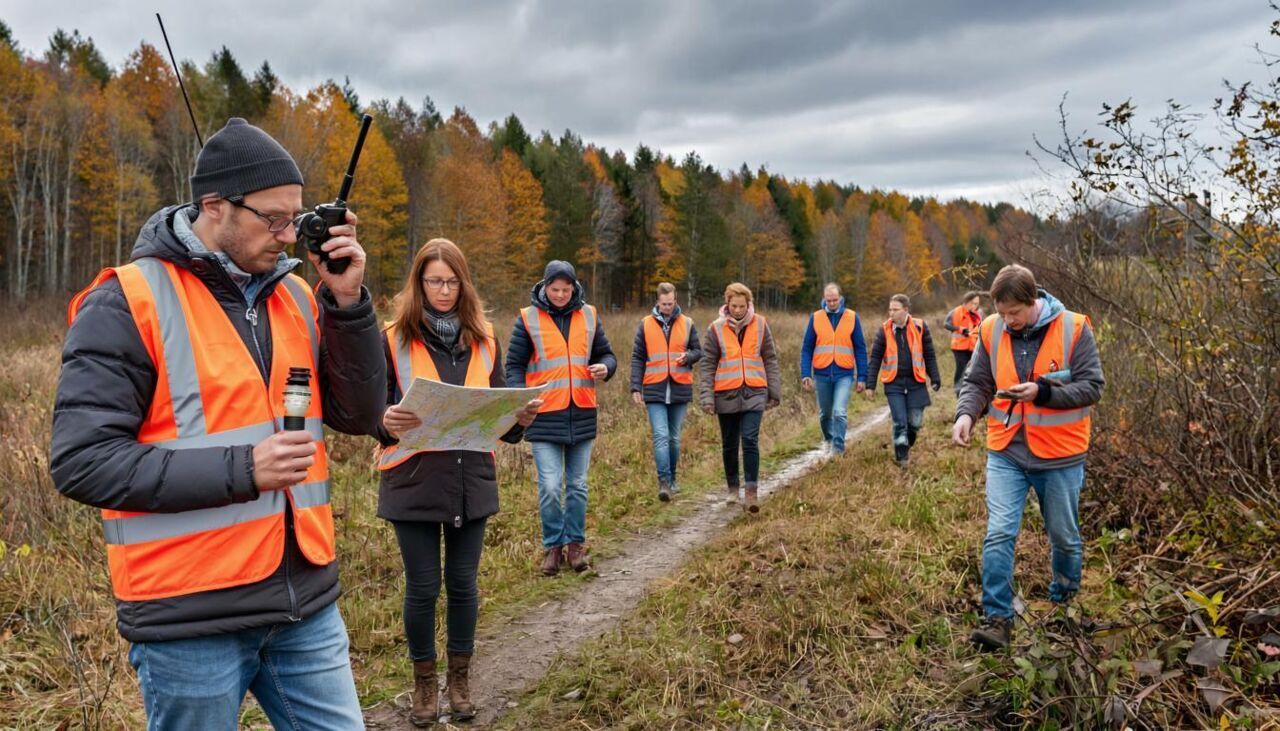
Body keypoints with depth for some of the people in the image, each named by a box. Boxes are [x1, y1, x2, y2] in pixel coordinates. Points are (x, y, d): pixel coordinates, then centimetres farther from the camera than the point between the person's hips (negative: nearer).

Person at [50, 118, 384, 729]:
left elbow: (359, 415, 4)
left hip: (306, 601, 5)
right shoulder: (126, 303, -10)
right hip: (190, 616, -5)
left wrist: (347, 302, -7)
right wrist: (240, 469, -21)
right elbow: (81, 460, -14)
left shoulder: (296, 296, 7)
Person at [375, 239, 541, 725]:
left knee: (463, 582, 11)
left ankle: (460, 678, 29)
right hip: (414, 483, -3)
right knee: (423, 587, 5)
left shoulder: (483, 339, 7)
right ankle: (424, 682, 26)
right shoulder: (394, 339, -4)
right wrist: (388, 423, -28)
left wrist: (520, 418, -11)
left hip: (471, 480, 3)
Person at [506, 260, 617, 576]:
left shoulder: (588, 316, 8)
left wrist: (605, 367, -7)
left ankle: (575, 544, 23)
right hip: (544, 417, -3)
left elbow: (606, 353, 16)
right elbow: (514, 364, 1)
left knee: (577, 485, 11)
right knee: (550, 487, -5)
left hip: (582, 415, 3)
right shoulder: (528, 319, -1)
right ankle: (553, 546, 12)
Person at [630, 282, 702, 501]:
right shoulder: (645, 324, 3)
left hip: (680, 389, 2)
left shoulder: (687, 323, 6)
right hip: (654, 390, -2)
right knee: (660, 436, -12)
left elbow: (698, 351, 11)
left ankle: (672, 479, 24)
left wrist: (688, 357, -12)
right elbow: (637, 358, 5)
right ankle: (664, 482, -12)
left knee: (674, 438, 11)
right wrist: (635, 387, -3)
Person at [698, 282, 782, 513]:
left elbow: (770, 360, 9)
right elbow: (707, 365, 1)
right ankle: (732, 487, 29)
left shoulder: (760, 326, 4)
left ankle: (751, 491, -8)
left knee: (750, 441, -12)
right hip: (726, 395, 1)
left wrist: (774, 392, 8)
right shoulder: (715, 329, 0)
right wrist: (706, 396, -6)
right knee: (730, 444, 11)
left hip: (754, 393, -1)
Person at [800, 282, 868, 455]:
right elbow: (806, 348, 3)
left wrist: (862, 377, 0)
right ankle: (828, 439, 40)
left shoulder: (852, 317, 0)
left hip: (844, 374, -2)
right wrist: (805, 374, -6)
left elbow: (860, 349, 3)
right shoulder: (815, 318, 1)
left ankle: (838, 447, -7)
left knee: (840, 412, -16)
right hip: (822, 374, 2)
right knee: (825, 413, 16)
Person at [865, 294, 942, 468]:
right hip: (893, 383, 0)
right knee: (899, 422, -3)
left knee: (915, 421, 3)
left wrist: (935, 378, 2)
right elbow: (875, 358, 2)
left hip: (916, 382, 0)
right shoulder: (884, 330, -1)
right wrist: (870, 385, 0)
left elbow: (929, 355, 5)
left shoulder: (920, 327, -2)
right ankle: (901, 457, 10)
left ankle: (907, 446, 31)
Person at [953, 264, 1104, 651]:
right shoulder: (991, 330, -2)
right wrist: (966, 413, -14)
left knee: (1064, 537, 15)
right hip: (1006, 452, 2)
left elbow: (1092, 387, -10)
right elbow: (977, 382, 5)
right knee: (999, 534, -9)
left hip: (1060, 455, -1)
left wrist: (1042, 391, -23)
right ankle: (997, 617, 0)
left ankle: (1065, 603, 39)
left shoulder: (1073, 328, -11)